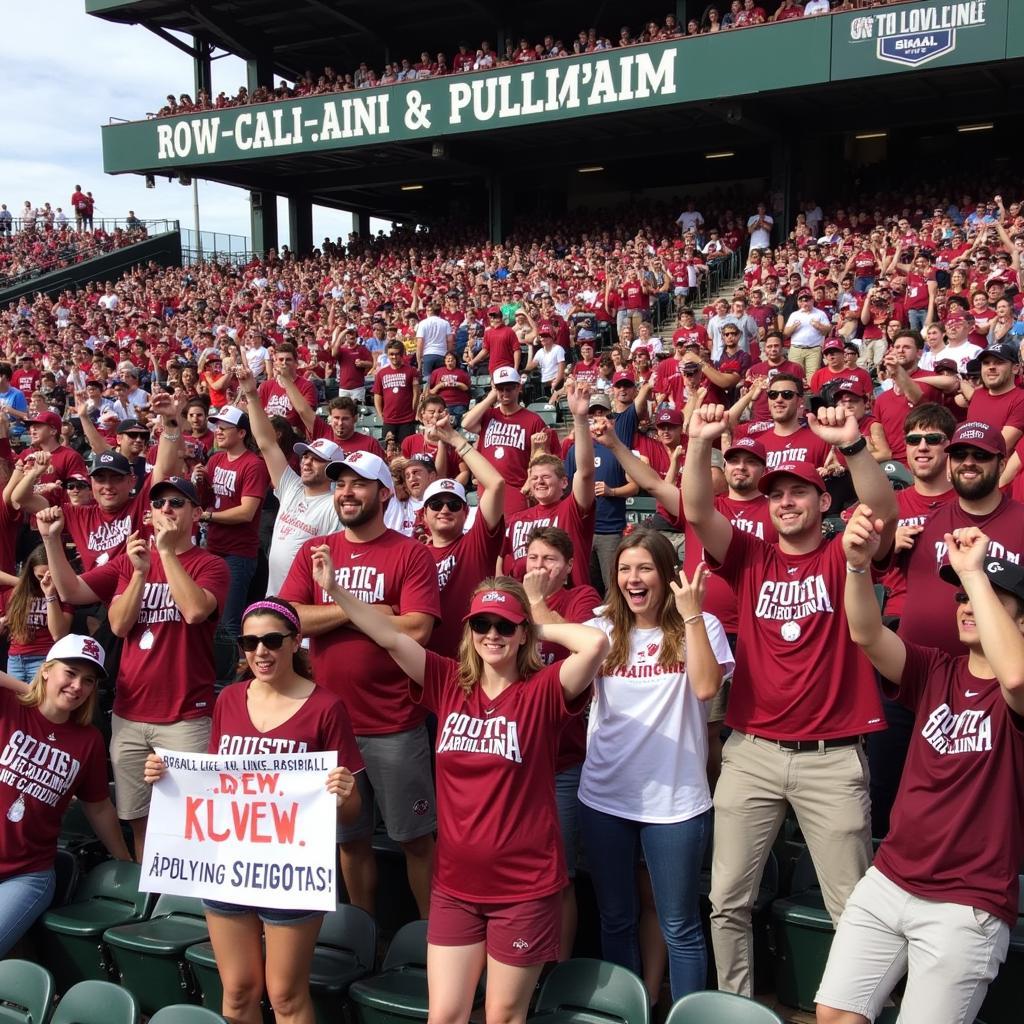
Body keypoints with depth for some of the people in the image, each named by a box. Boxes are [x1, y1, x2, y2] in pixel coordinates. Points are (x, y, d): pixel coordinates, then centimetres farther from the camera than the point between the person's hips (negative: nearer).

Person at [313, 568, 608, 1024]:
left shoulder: (543, 691, -11)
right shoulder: (450, 683, 0)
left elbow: (596, 644, -27)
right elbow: (391, 638, -7)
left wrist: (542, 630, -11)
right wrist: (335, 589, -16)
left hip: (525, 888, -3)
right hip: (455, 885, 3)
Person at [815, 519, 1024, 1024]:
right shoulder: (937, 672, 5)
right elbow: (866, 634, -12)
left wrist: (974, 572, -30)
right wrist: (858, 563, -30)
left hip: (968, 905, -4)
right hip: (887, 882, 5)